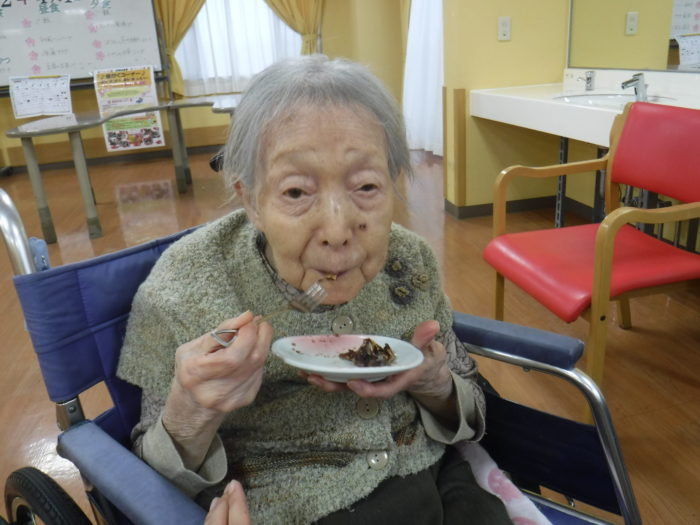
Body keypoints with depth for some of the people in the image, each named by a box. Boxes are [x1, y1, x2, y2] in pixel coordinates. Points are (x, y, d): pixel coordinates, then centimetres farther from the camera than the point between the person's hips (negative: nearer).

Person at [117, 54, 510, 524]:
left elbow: (468, 411, 4)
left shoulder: (412, 260, -10)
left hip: (436, 484, 2)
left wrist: (435, 386, -18)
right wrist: (189, 417, -27)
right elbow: (167, 484, -6)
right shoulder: (182, 292, -17)